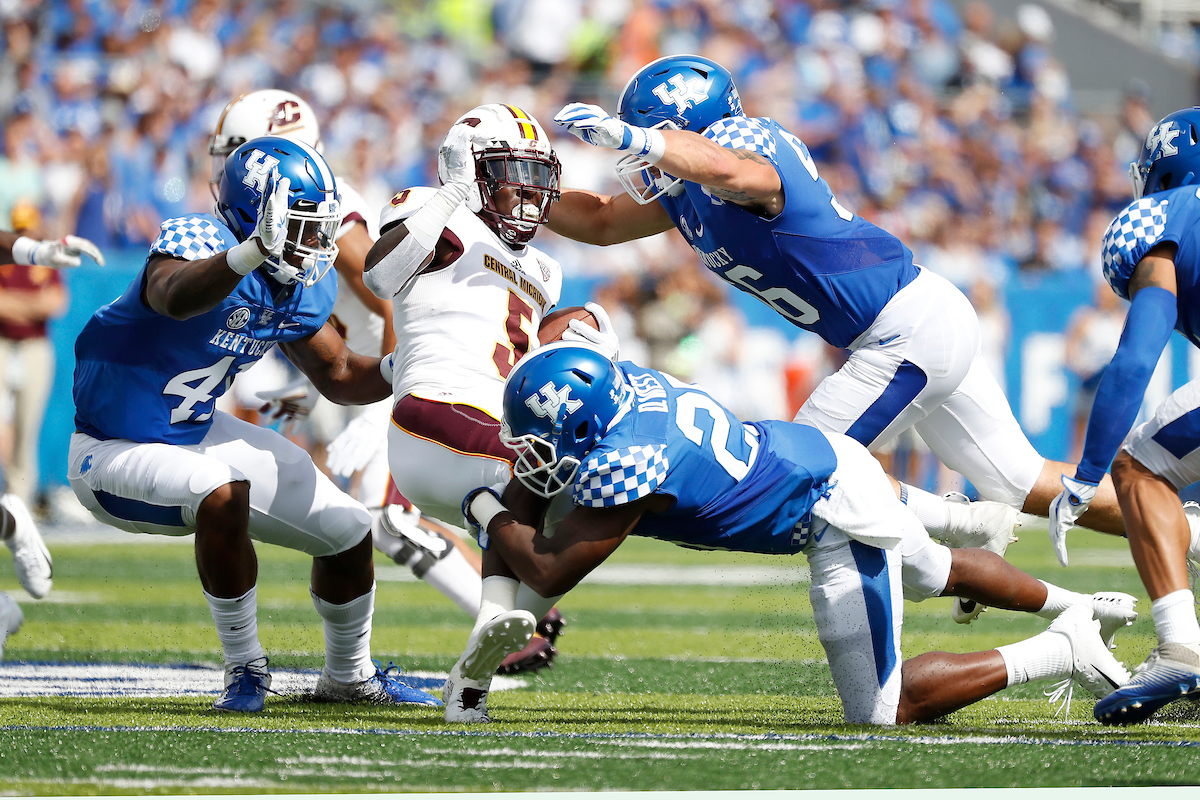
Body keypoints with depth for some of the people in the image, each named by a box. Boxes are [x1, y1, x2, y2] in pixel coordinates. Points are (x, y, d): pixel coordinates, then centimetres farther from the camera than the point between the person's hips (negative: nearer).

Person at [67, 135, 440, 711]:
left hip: (198, 434, 8)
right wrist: (255, 251, -70)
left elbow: (339, 377, 10)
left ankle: (349, 676, 35)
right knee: (221, 495, -37)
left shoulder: (299, 284, -4)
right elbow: (176, 298, -54)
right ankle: (245, 669, -18)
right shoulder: (197, 242, -29)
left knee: (348, 531, 8)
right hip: (116, 449, -8)